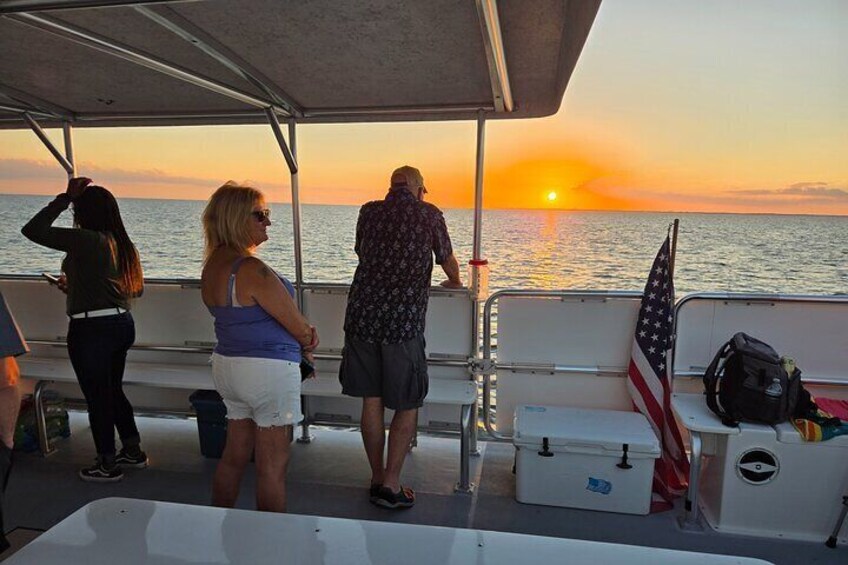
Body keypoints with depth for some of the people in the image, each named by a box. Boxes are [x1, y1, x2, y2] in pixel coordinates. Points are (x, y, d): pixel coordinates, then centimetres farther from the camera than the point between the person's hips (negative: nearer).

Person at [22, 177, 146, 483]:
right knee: (113, 390, 22)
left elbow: (32, 230, -16)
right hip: (122, 324, 8)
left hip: (91, 329, -8)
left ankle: (107, 465, 20)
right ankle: (134, 451, 31)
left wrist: (65, 198, -8)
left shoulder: (87, 240, -17)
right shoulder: (123, 243, 7)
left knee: (97, 397, 6)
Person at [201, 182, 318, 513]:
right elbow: (299, 327, -16)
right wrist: (308, 341, 7)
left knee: (234, 456, 21)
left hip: (227, 364, 9)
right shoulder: (251, 270, -23)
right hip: (268, 371, -9)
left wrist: (301, 336, 0)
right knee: (273, 466, 4)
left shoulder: (212, 265, 7)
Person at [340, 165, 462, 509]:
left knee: (371, 400, 12)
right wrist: (454, 282, 39)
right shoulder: (429, 214, 2)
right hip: (403, 322, -3)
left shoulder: (369, 211, 10)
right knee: (407, 405, 9)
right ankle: (391, 485, 12)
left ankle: (377, 480, 24)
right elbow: (447, 259, 17)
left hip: (362, 316, 4)